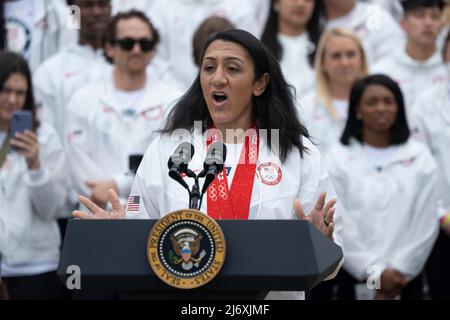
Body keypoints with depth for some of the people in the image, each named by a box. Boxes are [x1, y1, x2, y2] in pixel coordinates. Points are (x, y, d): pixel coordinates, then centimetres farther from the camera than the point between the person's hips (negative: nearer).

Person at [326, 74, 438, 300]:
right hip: (354, 275, -1)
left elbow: (426, 224, 1)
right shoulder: (338, 157, 2)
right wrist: (374, 271, -11)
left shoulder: (420, 157, 7)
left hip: (406, 276, 1)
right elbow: (338, 223, -5)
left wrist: (399, 271, -9)